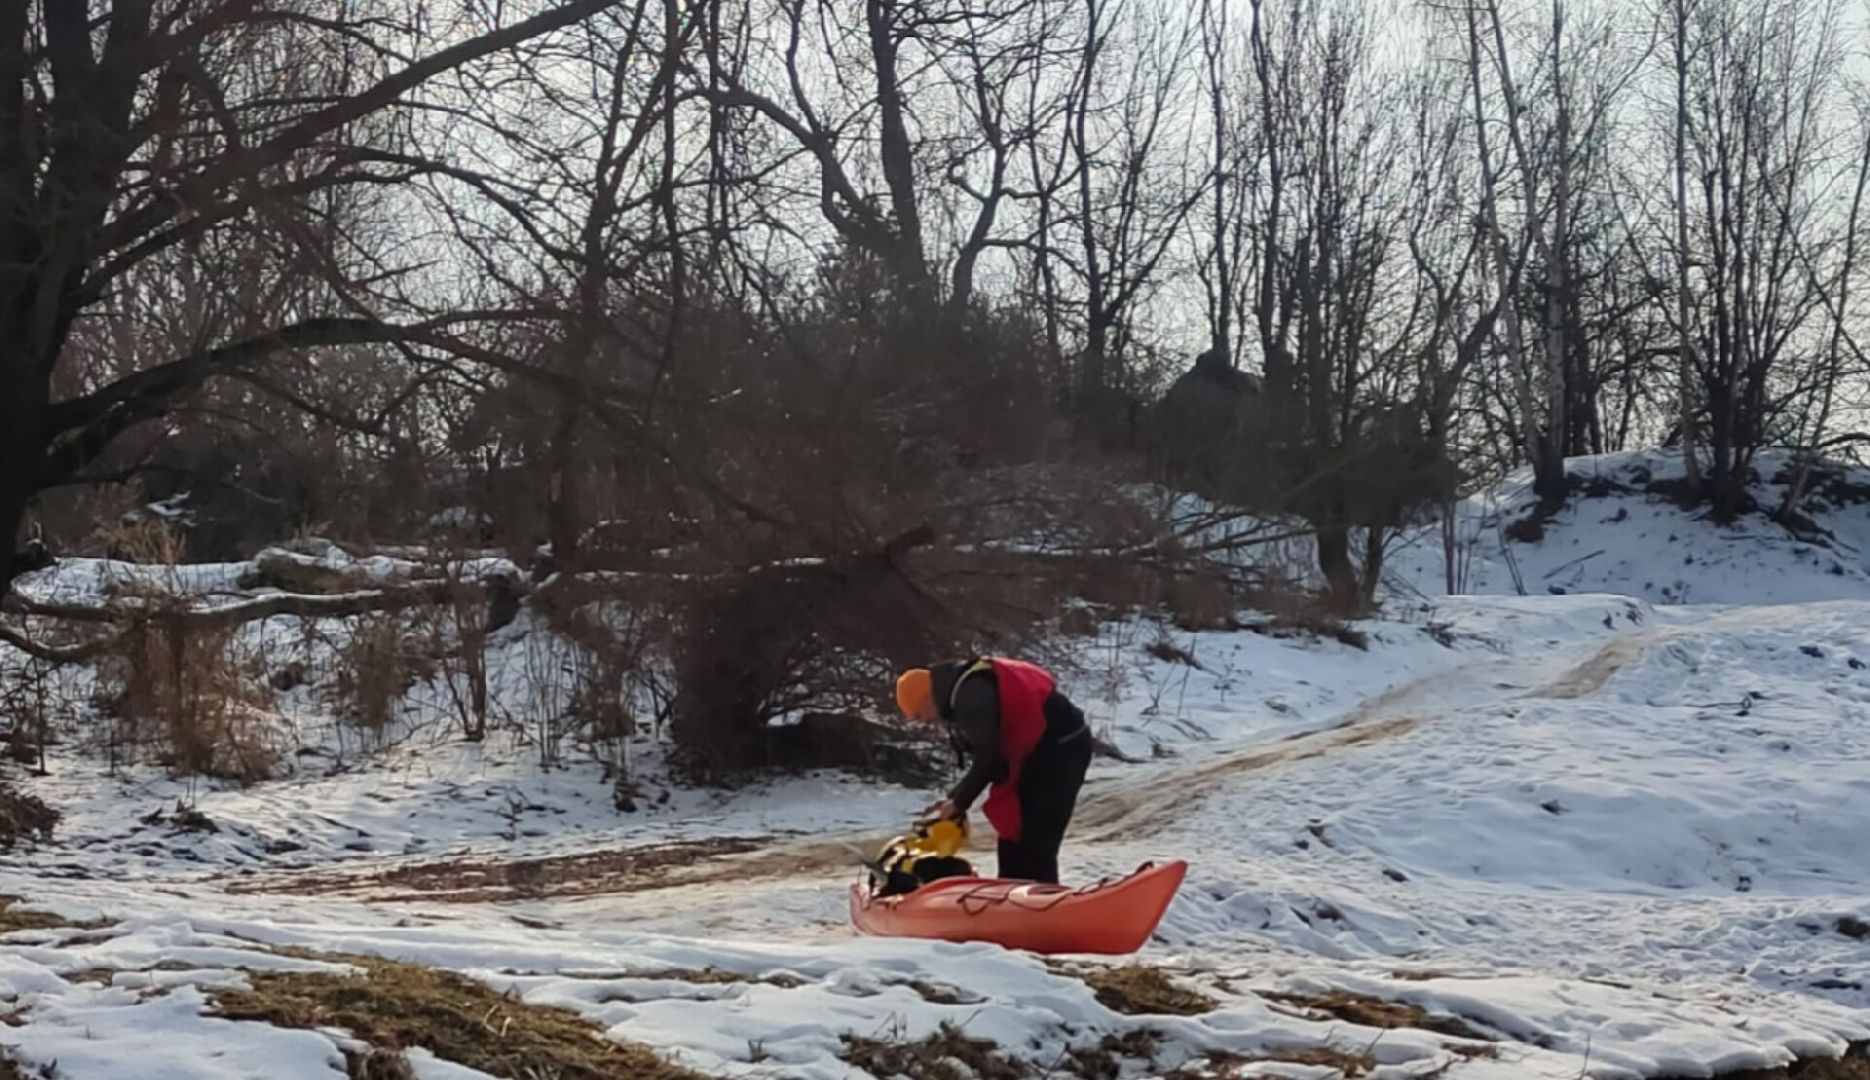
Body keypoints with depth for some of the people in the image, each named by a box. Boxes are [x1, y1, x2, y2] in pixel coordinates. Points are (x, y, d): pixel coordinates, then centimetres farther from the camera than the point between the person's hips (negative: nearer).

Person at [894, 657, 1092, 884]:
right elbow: (985, 756, 15)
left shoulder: (971, 694, -21)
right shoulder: (959, 693, 11)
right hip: (1039, 750, 11)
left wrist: (959, 802, -12)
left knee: (1035, 846, -12)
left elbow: (988, 757, -24)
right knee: (1012, 837, 14)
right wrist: (955, 797, 5)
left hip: (1061, 747, -11)